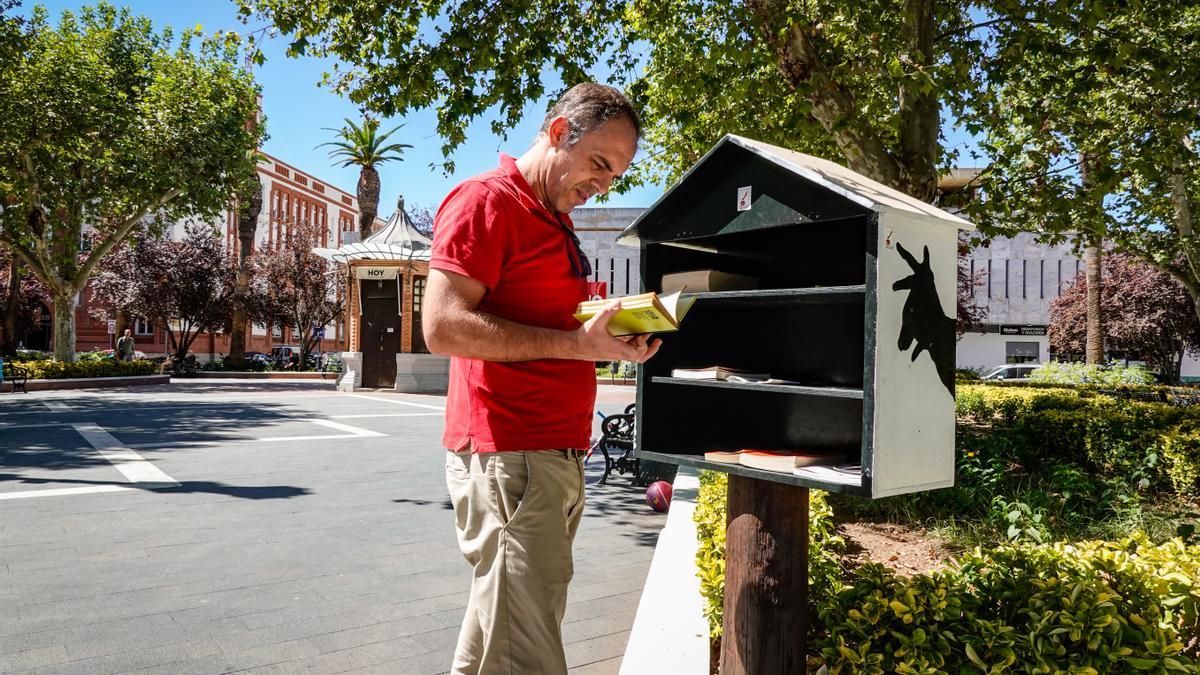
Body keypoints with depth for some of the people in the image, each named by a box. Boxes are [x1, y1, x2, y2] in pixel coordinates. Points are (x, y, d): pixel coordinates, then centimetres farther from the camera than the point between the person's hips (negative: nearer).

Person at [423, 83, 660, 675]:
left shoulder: (555, 217, 22)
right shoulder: (486, 199, -7)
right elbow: (444, 326, -18)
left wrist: (612, 334, 9)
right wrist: (577, 343, -19)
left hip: (556, 456, 9)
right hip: (507, 456, -9)